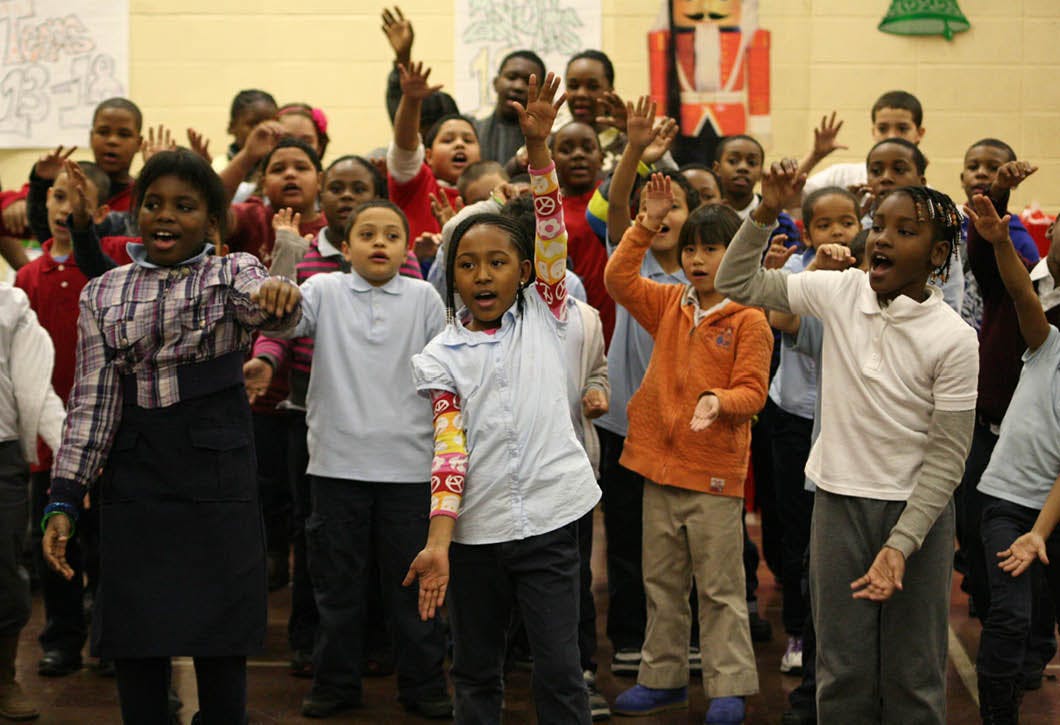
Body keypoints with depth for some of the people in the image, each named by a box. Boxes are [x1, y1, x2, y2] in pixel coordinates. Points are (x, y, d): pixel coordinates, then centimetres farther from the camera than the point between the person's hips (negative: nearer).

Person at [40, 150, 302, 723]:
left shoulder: (233, 272, 2)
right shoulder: (104, 294, 8)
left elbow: (263, 308, -21)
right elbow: (92, 401, 5)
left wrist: (281, 298, -46)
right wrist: (64, 499, -2)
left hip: (218, 479, -2)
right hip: (133, 482, 2)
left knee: (220, 643, 2)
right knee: (135, 643, 4)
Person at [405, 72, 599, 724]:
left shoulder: (545, 316, 4)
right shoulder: (441, 357, 3)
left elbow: (552, 228, -7)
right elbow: (449, 445, -4)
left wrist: (538, 144, -19)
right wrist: (438, 542, -14)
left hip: (549, 519, -1)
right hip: (474, 527, 1)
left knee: (561, 672, -1)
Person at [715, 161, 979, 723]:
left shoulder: (954, 339, -13)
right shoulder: (839, 292, -3)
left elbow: (948, 456, -11)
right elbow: (736, 284, 4)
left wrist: (901, 545, -18)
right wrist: (767, 213, -11)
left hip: (917, 509, -3)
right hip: (839, 501, 3)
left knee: (913, 678, 7)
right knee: (843, 676, 10)